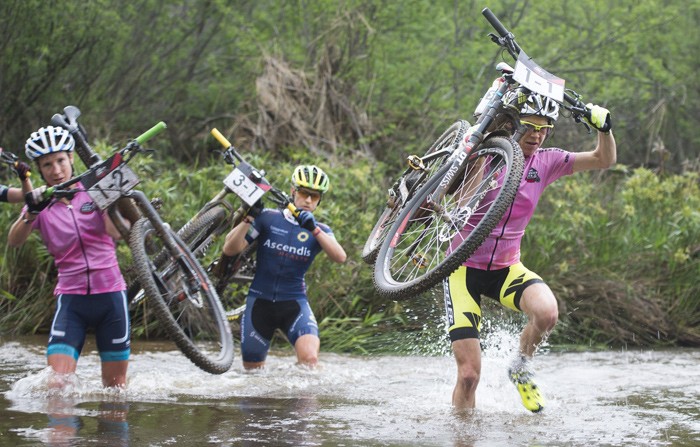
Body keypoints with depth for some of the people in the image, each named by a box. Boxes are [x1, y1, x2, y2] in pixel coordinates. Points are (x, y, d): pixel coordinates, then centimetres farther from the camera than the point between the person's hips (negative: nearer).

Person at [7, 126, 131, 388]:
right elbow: (14, 241, -15)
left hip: (110, 294, 0)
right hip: (71, 299, 0)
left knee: (115, 386, 5)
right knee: (57, 386, -17)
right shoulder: (41, 205, 4)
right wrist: (31, 213, -32)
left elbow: (116, 232, -12)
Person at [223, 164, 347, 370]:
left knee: (309, 359, -26)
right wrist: (249, 218, -23)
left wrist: (314, 229, -29)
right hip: (260, 301, 0)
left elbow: (340, 257, -17)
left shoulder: (319, 230, 4)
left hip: (294, 303, 0)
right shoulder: (268, 218, -1)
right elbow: (230, 249, -9)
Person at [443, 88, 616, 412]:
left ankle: (521, 368, 0)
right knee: (469, 373, -10)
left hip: (506, 269, 3)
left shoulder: (545, 162, -2)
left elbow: (604, 159, -3)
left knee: (547, 312, -30)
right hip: (465, 267, -3)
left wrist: (602, 126, -23)